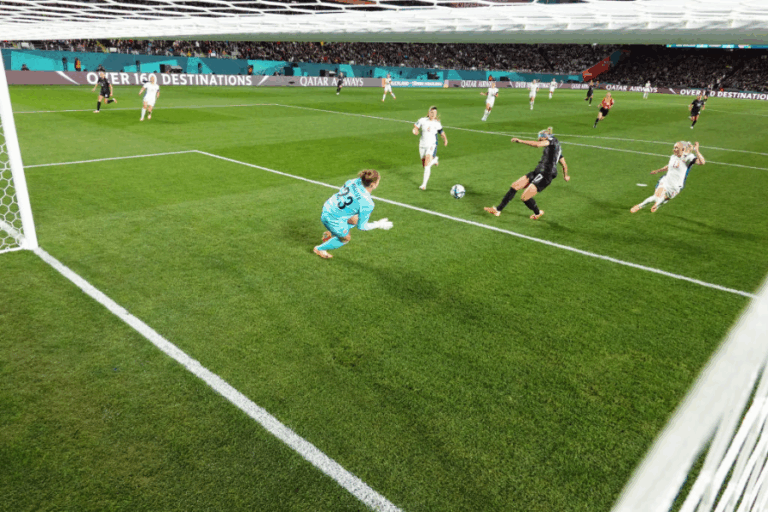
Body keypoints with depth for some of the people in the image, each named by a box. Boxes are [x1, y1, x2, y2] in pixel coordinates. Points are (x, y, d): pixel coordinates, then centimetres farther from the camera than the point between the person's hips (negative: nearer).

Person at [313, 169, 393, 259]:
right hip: (334, 220, -6)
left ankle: (330, 234, 35)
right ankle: (320, 249, 43)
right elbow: (361, 227, -17)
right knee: (346, 238, 24)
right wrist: (379, 225, -4)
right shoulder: (367, 204, -29)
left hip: (328, 207, 7)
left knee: (356, 220, 24)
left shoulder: (356, 181, -12)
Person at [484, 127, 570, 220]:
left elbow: (537, 144, -22)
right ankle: (498, 210, 3)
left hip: (545, 175, -10)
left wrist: (521, 141, -16)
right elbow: (565, 166, 30)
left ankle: (538, 213, 17)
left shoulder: (552, 140, -2)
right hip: (538, 172, 10)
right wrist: (565, 176, 47)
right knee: (515, 186, 1)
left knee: (525, 198, -13)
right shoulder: (557, 148, 24)